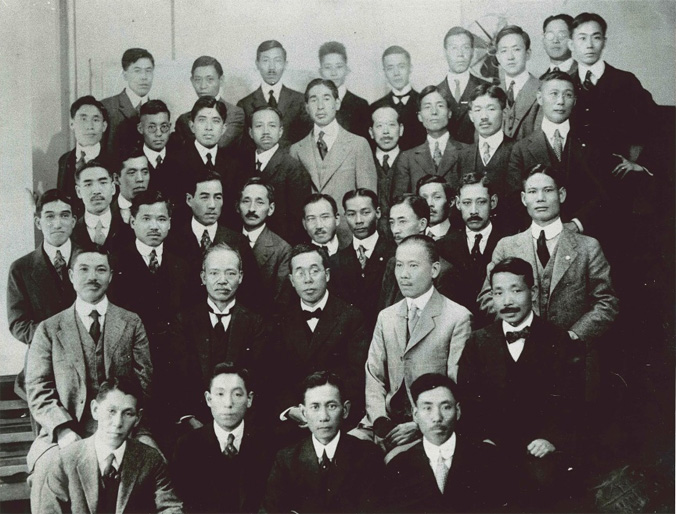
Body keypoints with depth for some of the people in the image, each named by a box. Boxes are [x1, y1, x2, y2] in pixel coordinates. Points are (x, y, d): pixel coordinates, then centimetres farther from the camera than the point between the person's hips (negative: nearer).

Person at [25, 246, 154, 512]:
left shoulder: (132, 324, 13)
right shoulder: (49, 329, 11)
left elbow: (143, 380, 7)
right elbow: (38, 391, 2)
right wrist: (65, 432, -14)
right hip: (65, 432, -1)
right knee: (49, 467, -31)